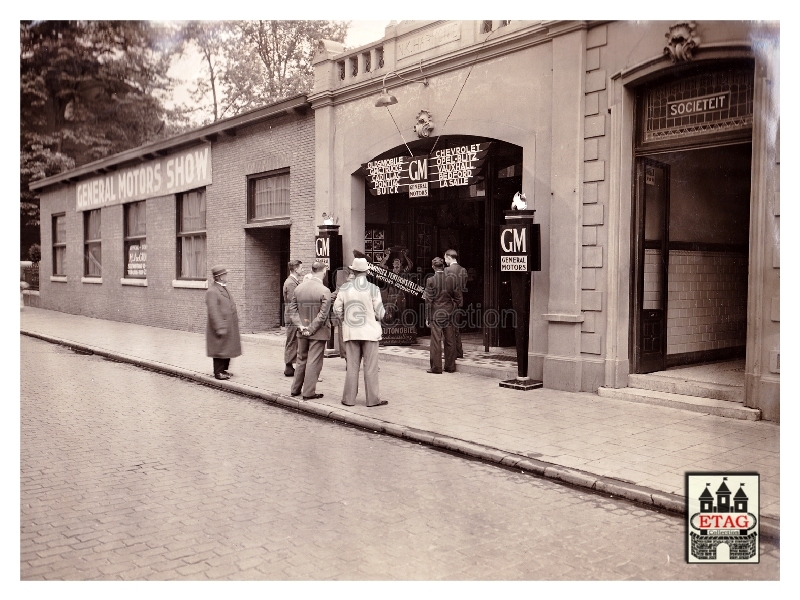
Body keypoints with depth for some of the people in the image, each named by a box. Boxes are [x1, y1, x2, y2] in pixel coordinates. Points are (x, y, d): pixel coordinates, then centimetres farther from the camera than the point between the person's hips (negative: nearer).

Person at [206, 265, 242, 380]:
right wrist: (220, 327, -23)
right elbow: (213, 312, -21)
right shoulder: (212, 292, -17)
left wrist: (236, 319, 18)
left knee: (227, 348, 16)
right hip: (221, 327, -9)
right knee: (220, 349, 1)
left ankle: (224, 370, 28)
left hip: (229, 327, 9)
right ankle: (219, 372, 11)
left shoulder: (225, 289, 13)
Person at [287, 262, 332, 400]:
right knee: (314, 362, 1)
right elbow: (323, 314, -19)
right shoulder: (324, 291, -15)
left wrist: (300, 326, -3)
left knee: (301, 360, 18)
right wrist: (312, 329, -13)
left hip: (302, 332, 6)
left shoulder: (298, 288, 3)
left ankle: (296, 389, 27)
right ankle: (308, 392, 5)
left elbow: (292, 309, 2)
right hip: (318, 332, -6)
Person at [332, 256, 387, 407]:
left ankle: (349, 398, 14)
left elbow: (337, 309, 2)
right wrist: (381, 314, 16)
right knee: (370, 367, 3)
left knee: (352, 366, 9)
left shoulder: (344, 288, -1)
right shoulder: (373, 289, -9)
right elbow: (380, 313, -8)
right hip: (369, 332, -3)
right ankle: (373, 399, 8)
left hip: (350, 332, 3)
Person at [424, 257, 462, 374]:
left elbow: (428, 301, -8)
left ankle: (436, 367, 3)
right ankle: (450, 366, 15)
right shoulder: (451, 280, 0)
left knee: (436, 341, 1)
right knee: (450, 341, 9)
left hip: (435, 314, -3)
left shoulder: (430, 281, -9)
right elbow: (459, 298, 3)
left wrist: (427, 318, -2)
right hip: (449, 314, 3)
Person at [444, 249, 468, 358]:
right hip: (459, 301, 7)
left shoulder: (447, 270, -14)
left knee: (451, 328, -1)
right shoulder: (463, 270, 6)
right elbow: (464, 287, 8)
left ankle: (453, 353, 1)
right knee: (457, 327, 17)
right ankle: (459, 352, 22)